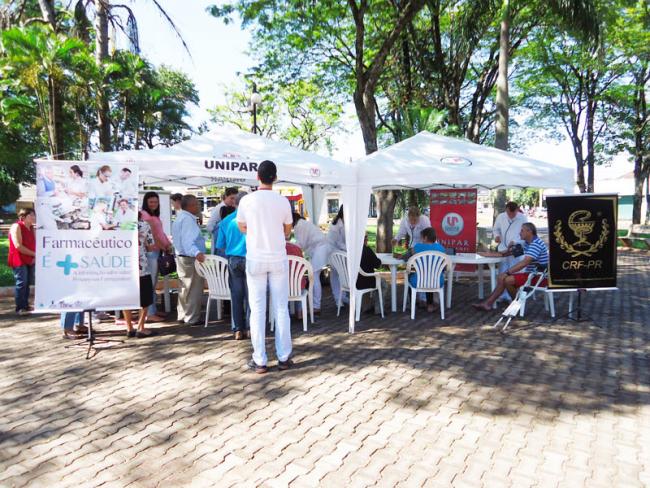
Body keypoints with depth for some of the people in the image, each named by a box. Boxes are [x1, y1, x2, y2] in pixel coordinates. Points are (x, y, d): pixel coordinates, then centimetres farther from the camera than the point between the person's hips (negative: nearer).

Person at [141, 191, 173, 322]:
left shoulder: (155, 215, 18)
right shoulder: (143, 215, -9)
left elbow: (161, 232, 19)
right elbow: (149, 234, -16)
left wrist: (168, 244, 7)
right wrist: (163, 246, -13)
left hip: (157, 251, 9)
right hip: (150, 252, -9)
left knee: (154, 283, 14)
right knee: (149, 283, -7)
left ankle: (154, 310, 21)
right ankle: (150, 314, -4)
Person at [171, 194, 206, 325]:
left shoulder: (180, 218, 15)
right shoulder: (188, 219, -19)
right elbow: (188, 241, -32)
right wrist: (196, 253, -47)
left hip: (181, 257, 11)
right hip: (191, 259, -11)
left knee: (185, 288, 19)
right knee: (194, 289, -2)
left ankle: (183, 316, 28)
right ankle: (192, 318, 3)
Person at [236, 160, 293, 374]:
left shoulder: (246, 201, -5)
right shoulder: (282, 201, -4)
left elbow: (242, 228, 9)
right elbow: (287, 231, 8)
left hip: (255, 260, 0)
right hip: (278, 259, 1)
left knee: (257, 310, 4)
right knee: (281, 309, 7)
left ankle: (259, 361, 8)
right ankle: (284, 358, 13)